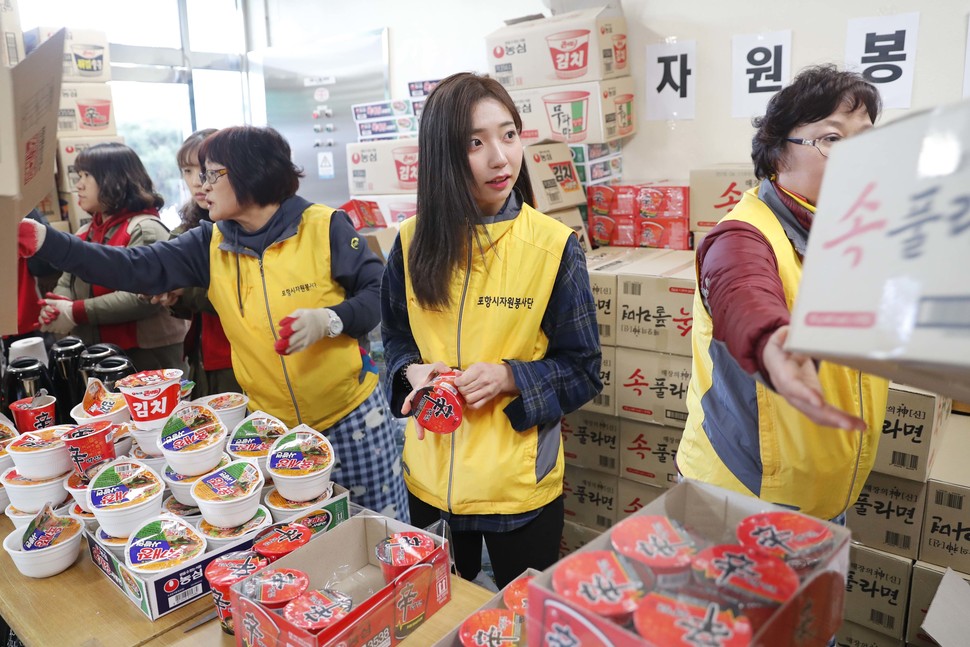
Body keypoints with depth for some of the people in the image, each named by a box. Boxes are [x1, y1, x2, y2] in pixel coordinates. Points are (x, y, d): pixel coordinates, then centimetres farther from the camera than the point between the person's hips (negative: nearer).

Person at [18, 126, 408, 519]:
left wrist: (328, 320, -25)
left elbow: (380, 294, -9)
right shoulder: (210, 245, 2)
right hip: (272, 425, 4)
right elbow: (136, 269, -5)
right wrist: (43, 241, -13)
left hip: (350, 416, -4)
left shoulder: (325, 226, -10)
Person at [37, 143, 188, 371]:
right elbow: (66, 282, 15)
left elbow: (143, 296, -24)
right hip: (96, 353, 8)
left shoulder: (144, 229, -13)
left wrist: (77, 313, -21)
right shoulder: (86, 233, 14)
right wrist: (55, 308, -8)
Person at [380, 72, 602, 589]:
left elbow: (583, 370, -7)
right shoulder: (414, 242, -4)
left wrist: (509, 377, -23)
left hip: (520, 483, -3)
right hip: (430, 478, 3)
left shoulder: (553, 246, -13)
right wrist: (413, 371, -12)